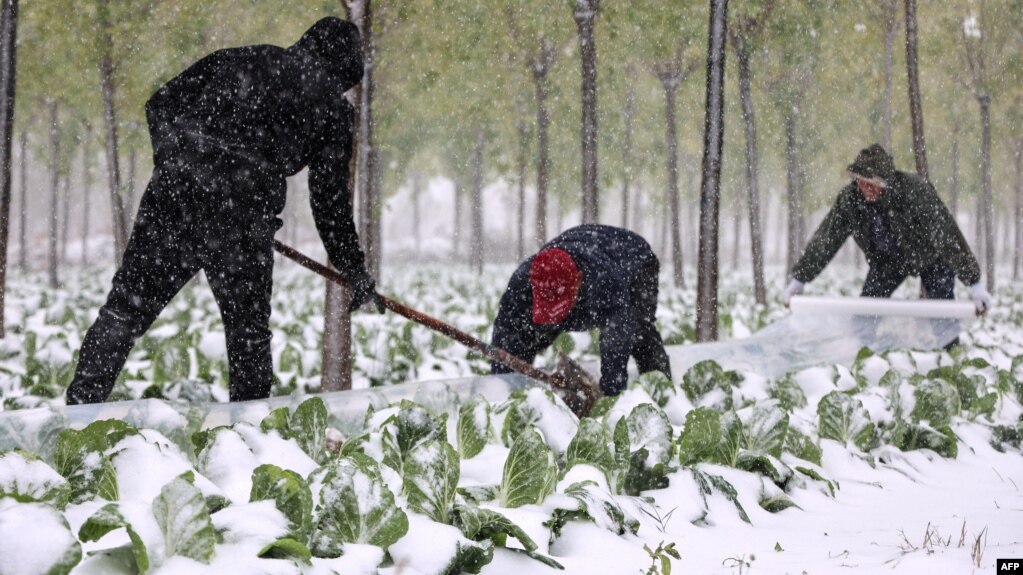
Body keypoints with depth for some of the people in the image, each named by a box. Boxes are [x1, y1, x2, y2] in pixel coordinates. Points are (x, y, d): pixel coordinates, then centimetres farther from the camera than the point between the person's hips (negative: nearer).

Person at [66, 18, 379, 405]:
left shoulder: (244, 58, 21)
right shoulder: (334, 106, 12)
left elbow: (160, 103, 17)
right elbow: (330, 198, 10)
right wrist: (355, 273, 19)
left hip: (172, 193, 3)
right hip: (242, 213, -3)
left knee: (124, 311, 9)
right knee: (249, 330, 13)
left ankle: (80, 408, 6)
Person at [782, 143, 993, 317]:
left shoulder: (916, 190, -36)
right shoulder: (849, 198, -24)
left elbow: (947, 233, -37)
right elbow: (827, 237, -15)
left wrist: (974, 283, -38)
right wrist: (799, 279, -15)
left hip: (929, 257, -4)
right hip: (887, 260, 4)